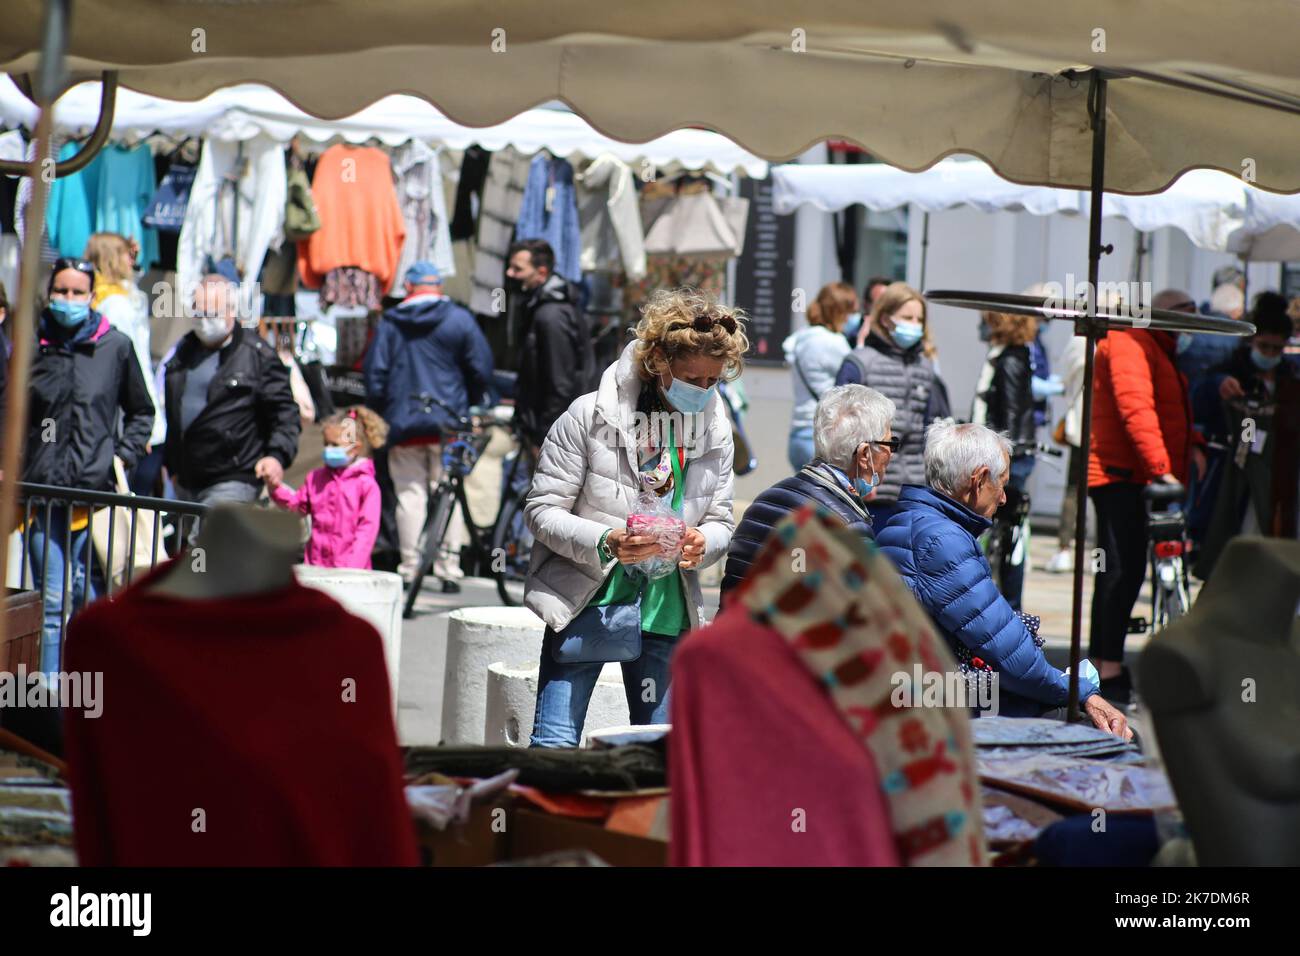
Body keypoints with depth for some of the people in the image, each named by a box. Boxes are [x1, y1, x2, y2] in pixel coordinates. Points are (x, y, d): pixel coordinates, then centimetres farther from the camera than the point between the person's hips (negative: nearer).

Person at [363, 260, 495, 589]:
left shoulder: (389, 323, 4)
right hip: (448, 423, 0)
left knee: (410, 495, 4)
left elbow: (374, 375, 4)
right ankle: (448, 568, -1)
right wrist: (475, 409, 16)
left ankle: (409, 568, 1)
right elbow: (481, 369, 1)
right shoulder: (459, 320, 1)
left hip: (403, 423, 1)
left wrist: (381, 412, 15)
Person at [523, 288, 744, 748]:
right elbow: (541, 509, -9)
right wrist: (604, 542, -26)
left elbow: (721, 520, 11)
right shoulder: (590, 415, -11)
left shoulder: (715, 429, 3)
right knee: (554, 744, -8)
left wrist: (702, 542, -14)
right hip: (586, 602, -4)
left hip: (665, 610, 4)